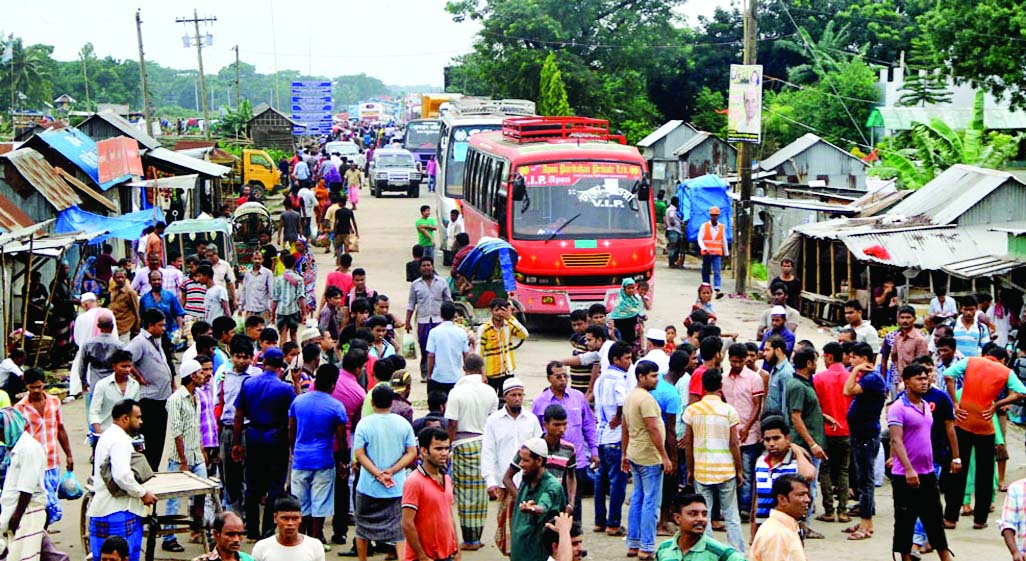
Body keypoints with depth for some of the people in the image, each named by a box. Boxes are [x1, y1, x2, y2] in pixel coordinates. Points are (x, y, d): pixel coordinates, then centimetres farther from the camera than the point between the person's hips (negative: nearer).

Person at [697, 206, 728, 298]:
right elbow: (700, 239, -7)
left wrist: (726, 253, 16)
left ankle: (717, 291, -21)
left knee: (717, 272, -12)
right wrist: (704, 249, -22)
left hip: (717, 253, 0)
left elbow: (724, 241, 13)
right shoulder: (704, 226, 0)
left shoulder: (722, 227, 5)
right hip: (706, 253, 0)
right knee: (706, 272, 10)